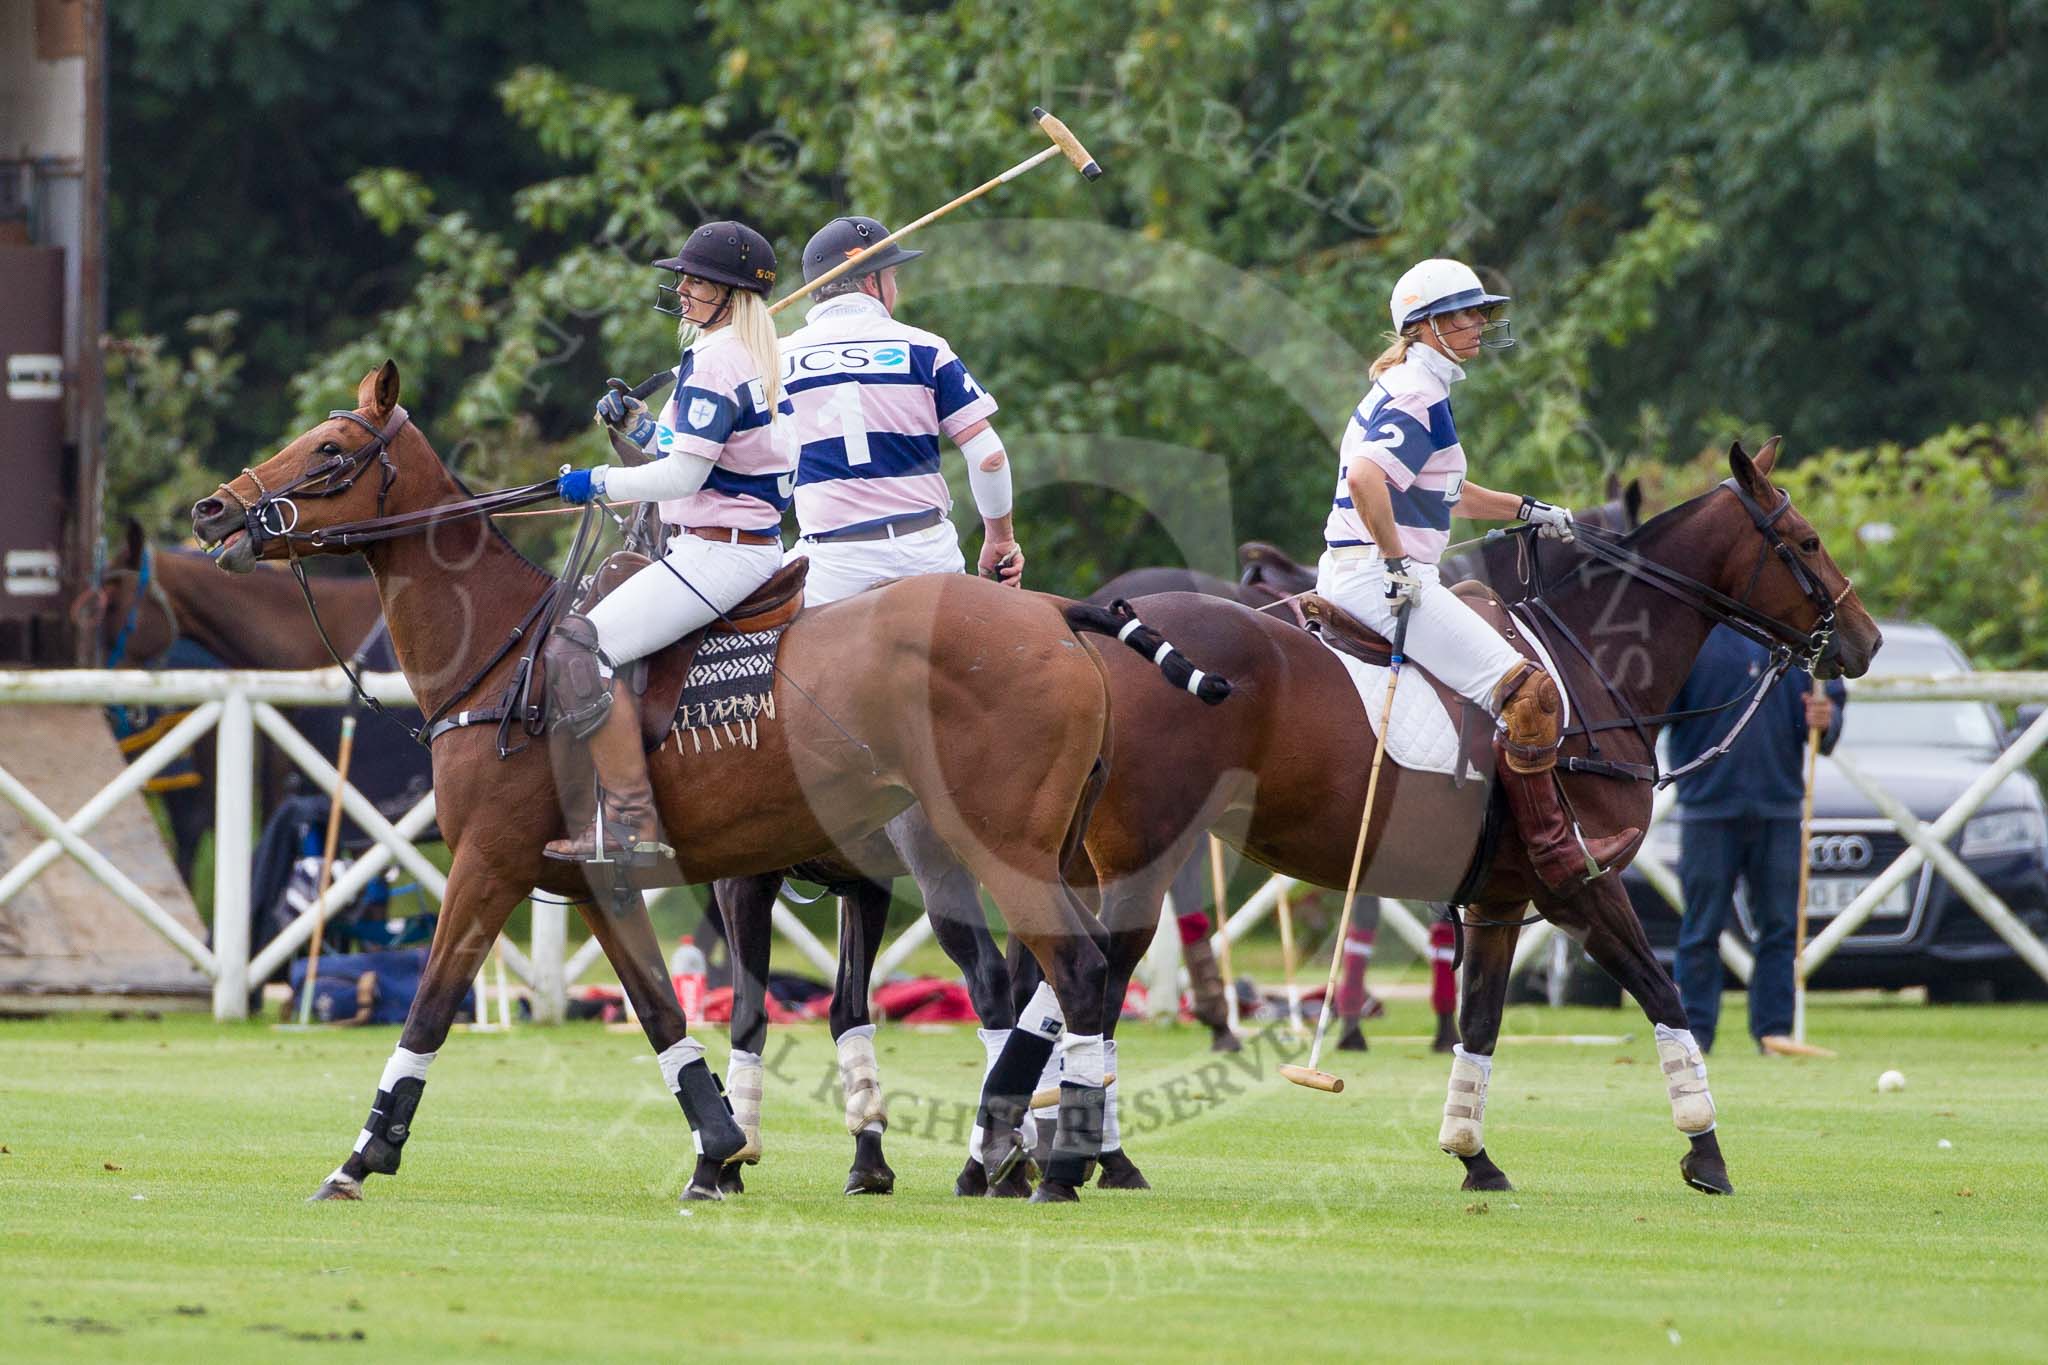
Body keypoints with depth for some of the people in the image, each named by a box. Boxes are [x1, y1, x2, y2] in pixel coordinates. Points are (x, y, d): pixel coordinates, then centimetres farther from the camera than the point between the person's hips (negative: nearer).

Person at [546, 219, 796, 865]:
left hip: (717, 550, -11)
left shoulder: (713, 362, -15)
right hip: (757, 543, 11)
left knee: (578, 647, -17)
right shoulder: (764, 361, 16)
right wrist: (634, 422, 19)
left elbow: (684, 476, -20)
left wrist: (596, 483, -8)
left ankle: (631, 821, -23)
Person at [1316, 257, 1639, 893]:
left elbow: (1445, 492, 33)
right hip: (1379, 578, -11)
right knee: (1528, 694, -13)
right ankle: (1554, 853, -11)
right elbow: (1366, 480, -31)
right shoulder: (1420, 396, -14)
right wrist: (1396, 564, -24)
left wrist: (1527, 510, 30)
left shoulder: (1402, 389, 18)